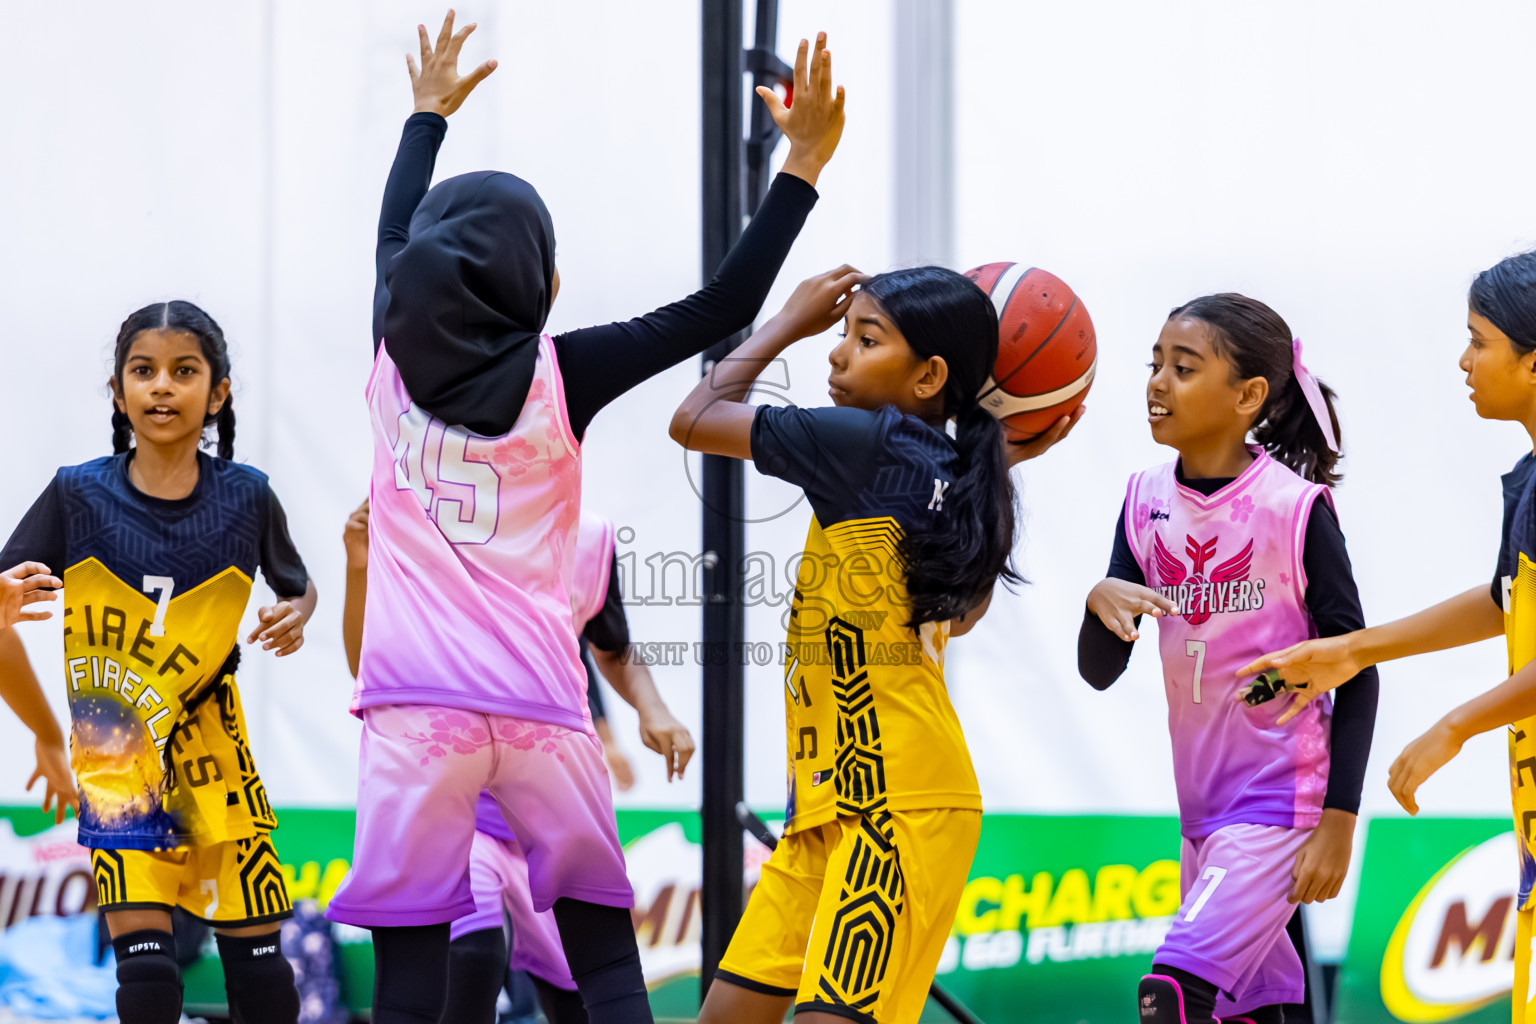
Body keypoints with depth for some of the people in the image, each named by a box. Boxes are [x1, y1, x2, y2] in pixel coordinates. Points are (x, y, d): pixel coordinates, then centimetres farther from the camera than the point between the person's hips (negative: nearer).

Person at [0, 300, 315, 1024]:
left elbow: (298, 588, 14)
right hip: (115, 765, -2)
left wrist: (295, 618, -9)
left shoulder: (245, 497, -5)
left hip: (215, 754, 2)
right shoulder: (79, 494, -9)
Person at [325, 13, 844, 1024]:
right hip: (537, 707, -1)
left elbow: (396, 234, 26)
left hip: (415, 709, 1)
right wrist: (803, 165, 1)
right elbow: (721, 310, -2)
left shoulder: (399, 353, 5)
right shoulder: (559, 374, -2)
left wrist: (430, 114, 42)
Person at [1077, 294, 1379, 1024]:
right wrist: (1101, 601, -19)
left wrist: (1338, 823, -13)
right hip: (1202, 804, 7)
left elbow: (1355, 672, -9)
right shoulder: (1147, 500, 2)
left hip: (1281, 804, -7)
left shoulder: (1296, 507, -13)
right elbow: (1100, 672, 4)